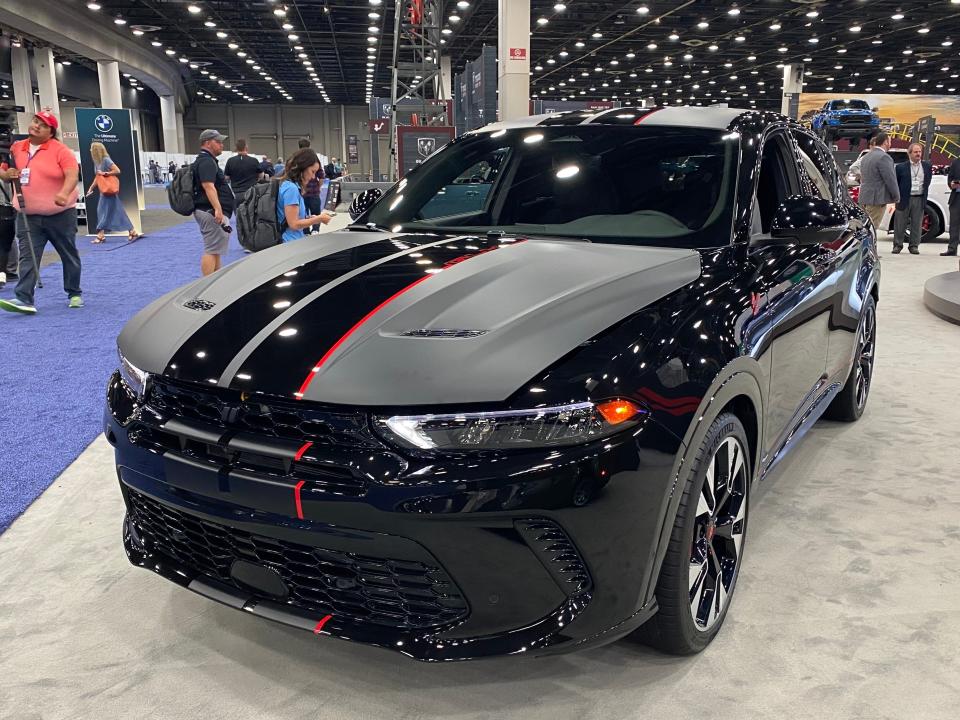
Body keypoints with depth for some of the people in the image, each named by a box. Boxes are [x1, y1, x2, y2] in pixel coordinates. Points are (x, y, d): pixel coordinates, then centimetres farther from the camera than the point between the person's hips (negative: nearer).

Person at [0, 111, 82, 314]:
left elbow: (72, 174, -20)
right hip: (28, 215, 3)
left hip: (60, 214, -3)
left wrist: (64, 193, -39)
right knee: (27, 257, -6)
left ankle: (74, 293, 25)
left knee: (69, 254, 10)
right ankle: (24, 299, -12)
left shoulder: (60, 150, -8)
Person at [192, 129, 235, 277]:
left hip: (213, 212, 11)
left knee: (216, 250, 16)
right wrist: (218, 209, -32)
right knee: (212, 251, -11)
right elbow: (208, 186, -25)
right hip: (211, 212, -11)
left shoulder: (207, 160, 21)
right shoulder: (206, 161, -13)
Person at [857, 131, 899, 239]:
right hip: (877, 199, -9)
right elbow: (891, 180, -14)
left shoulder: (866, 157, 15)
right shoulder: (884, 157, -14)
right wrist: (896, 197, -1)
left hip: (864, 198, 9)